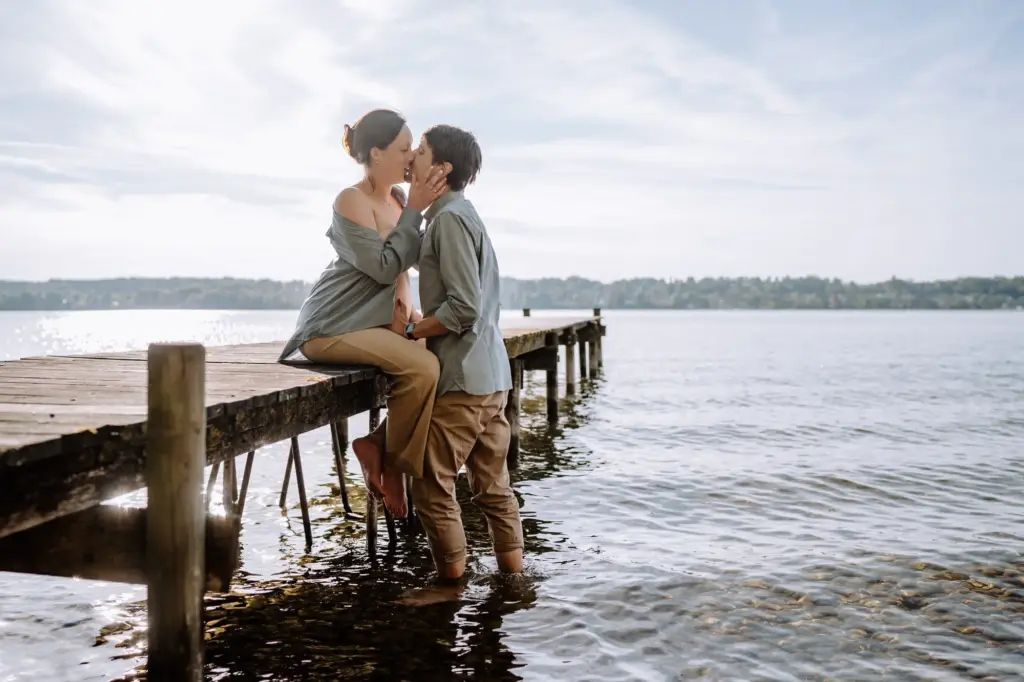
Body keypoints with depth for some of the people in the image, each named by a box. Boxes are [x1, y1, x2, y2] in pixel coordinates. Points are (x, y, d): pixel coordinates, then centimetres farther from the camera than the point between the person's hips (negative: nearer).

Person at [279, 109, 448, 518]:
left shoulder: (397, 200, 10)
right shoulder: (352, 201, -13)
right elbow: (384, 267, -21)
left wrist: (404, 294, 6)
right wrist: (415, 210, -18)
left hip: (371, 322, 9)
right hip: (332, 327, -9)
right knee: (422, 367, -26)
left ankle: (379, 443, 4)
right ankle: (393, 463, -7)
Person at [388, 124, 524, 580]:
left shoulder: (450, 217, -13)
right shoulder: (462, 214, 17)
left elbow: (463, 307, -20)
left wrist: (410, 330, -9)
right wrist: (418, 326, 12)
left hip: (462, 377, -10)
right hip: (492, 375, 10)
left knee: (432, 485, -1)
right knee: (493, 486, 13)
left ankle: (453, 584, 8)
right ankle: (514, 576, 19)